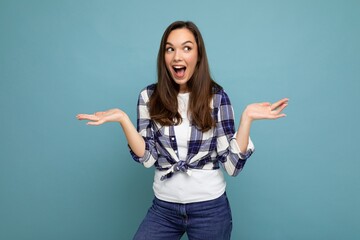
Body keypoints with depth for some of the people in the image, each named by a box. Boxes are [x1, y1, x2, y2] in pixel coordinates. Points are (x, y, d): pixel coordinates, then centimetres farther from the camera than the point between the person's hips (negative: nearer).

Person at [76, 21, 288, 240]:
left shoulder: (217, 97, -8)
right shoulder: (150, 97, -3)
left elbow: (232, 163, -9)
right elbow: (147, 157, -6)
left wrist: (247, 117, -19)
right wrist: (123, 119, -16)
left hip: (210, 207, -1)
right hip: (164, 207, 1)